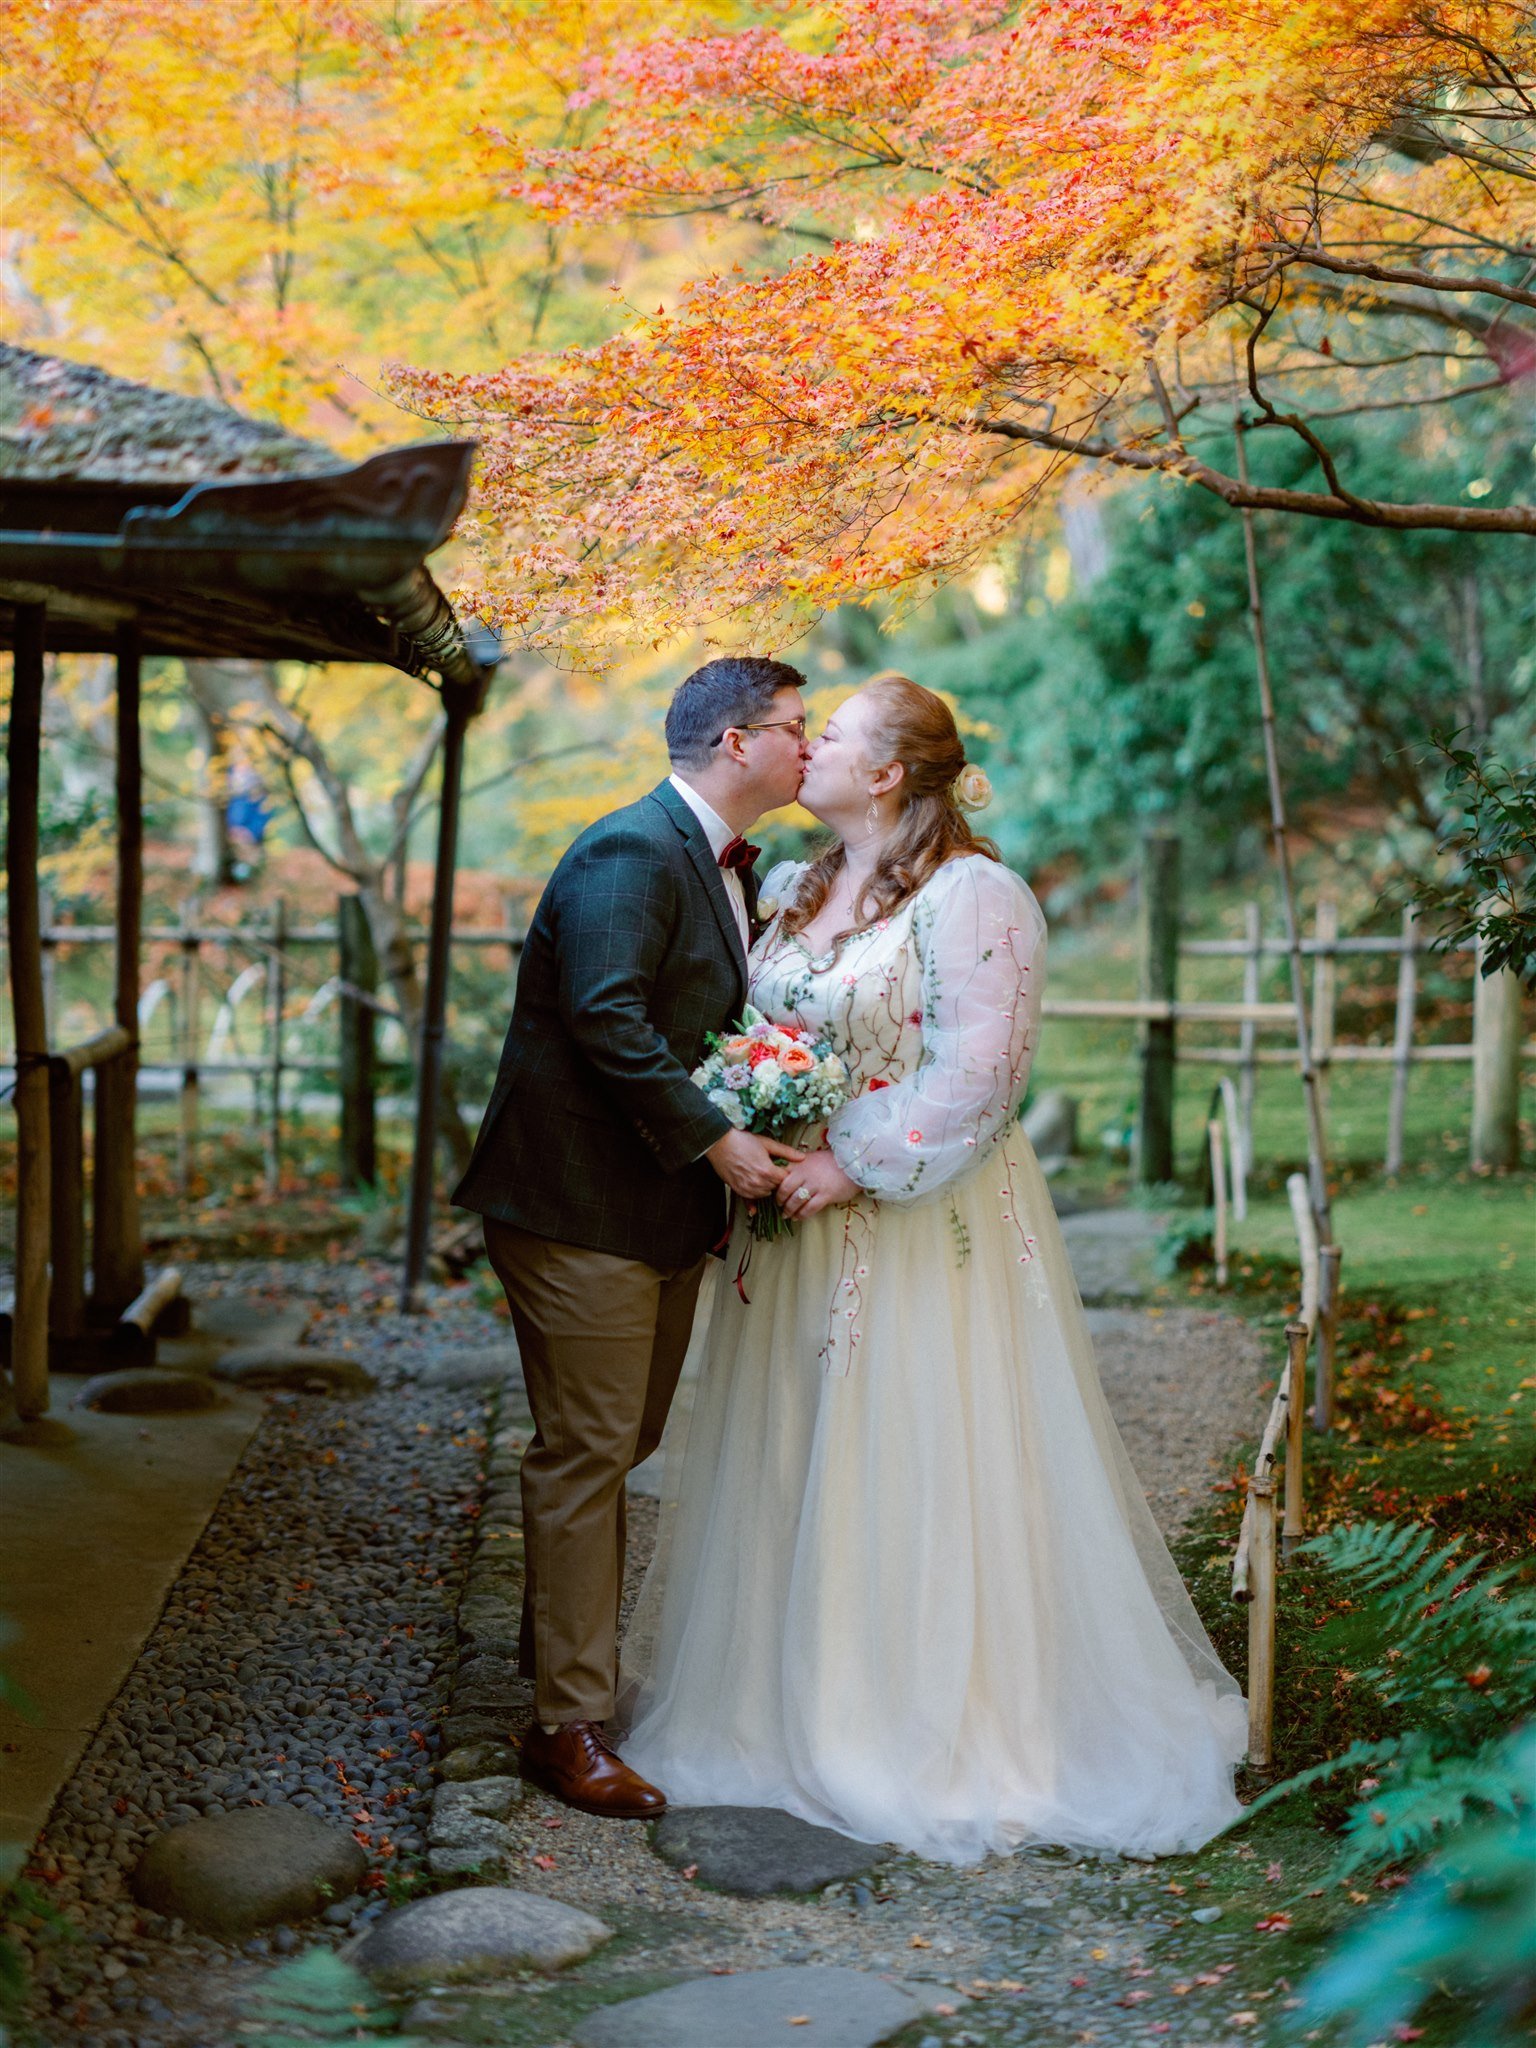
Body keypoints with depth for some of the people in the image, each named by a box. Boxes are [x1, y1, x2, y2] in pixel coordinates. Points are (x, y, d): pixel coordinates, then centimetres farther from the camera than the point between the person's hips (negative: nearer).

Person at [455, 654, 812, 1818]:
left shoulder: (734, 867, 14)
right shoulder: (631, 852, -17)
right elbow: (606, 1020, -27)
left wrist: (752, 1141, 4)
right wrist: (716, 1141, -22)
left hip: (665, 1209, 10)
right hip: (582, 1207, -10)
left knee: (618, 1448, 18)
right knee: (586, 1454, -3)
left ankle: (564, 1650, 34)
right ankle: (570, 1726, 6)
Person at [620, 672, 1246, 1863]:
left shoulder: (973, 896, -13)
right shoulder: (796, 891, 11)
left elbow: (980, 1071, -19)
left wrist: (857, 1164, -20)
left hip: (924, 1228, -7)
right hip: (804, 1229, 8)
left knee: (916, 1472, 0)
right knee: (801, 1464, 13)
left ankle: (943, 1728, 14)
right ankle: (800, 1702, 28)